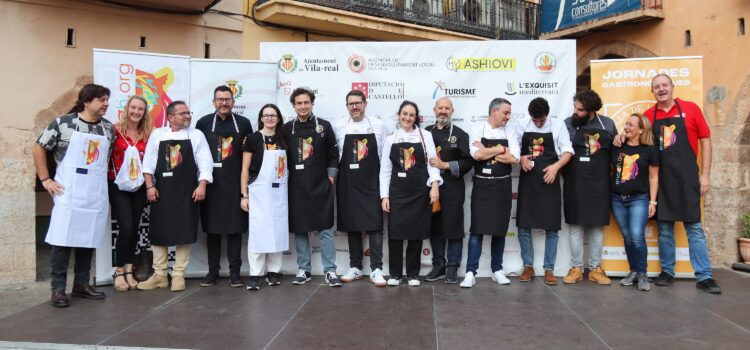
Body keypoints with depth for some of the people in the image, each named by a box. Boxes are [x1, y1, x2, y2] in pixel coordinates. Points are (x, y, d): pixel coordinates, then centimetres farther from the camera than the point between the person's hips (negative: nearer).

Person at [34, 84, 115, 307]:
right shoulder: (63, 123, -4)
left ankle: (81, 284, 22)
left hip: (96, 195, 4)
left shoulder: (109, 128, 7)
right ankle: (58, 289, 6)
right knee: (62, 240, -3)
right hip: (68, 193, -4)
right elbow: (39, 147, 2)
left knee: (89, 240, 9)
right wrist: (45, 179, -2)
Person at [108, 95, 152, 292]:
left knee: (134, 229, 7)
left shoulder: (147, 134, 5)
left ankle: (129, 271, 18)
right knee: (126, 228, -11)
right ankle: (119, 272, 5)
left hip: (139, 187, 4)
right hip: (118, 186, -4)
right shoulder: (115, 130, -7)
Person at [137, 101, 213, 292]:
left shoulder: (196, 135, 4)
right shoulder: (157, 135, 7)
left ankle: (178, 275, 10)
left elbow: (205, 163, -1)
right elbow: (149, 162, 6)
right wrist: (150, 186, -3)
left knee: (183, 233, 0)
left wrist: (201, 185, -12)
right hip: (161, 190, 2)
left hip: (186, 192, -1)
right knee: (158, 232, 5)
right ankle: (159, 275, 17)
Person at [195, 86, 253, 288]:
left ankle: (234, 271, 10)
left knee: (235, 228, 2)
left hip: (235, 183, 0)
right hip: (211, 183, 0)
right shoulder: (203, 123, 3)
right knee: (212, 228, 6)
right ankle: (213, 270, 16)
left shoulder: (244, 123, 4)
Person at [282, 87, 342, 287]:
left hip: (321, 185, -1)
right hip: (297, 187, 2)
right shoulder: (287, 129, 6)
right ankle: (304, 270, 16)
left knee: (326, 228, -1)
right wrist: (287, 179, 3)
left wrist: (330, 178, -2)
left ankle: (330, 270, 5)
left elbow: (333, 155, 4)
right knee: (300, 229, 6)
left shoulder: (324, 126, 3)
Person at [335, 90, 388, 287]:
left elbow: (385, 154, 4)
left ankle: (376, 269, 1)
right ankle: (355, 267, 18)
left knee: (374, 225, -4)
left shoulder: (378, 126, 3)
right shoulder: (340, 128, 4)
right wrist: (335, 176, 0)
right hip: (348, 182, 1)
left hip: (371, 182, -1)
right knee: (351, 225, 7)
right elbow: (334, 155, 7)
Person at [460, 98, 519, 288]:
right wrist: (500, 149, -8)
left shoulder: (510, 133, 6)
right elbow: (477, 155, -17)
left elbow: (514, 158, -8)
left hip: (502, 186, 3)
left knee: (500, 230, 10)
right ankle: (471, 273, 1)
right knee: (477, 230, -3)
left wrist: (487, 151, -9)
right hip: (482, 185, -3)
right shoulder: (478, 131, -1)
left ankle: (497, 270, 23)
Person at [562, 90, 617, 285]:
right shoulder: (568, 124, -2)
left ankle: (596, 269, 17)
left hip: (599, 183, 2)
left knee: (597, 226, 7)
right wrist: (566, 173, -7)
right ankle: (576, 268, 12)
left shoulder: (608, 124, 5)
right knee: (575, 225, 3)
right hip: (575, 183, -2)